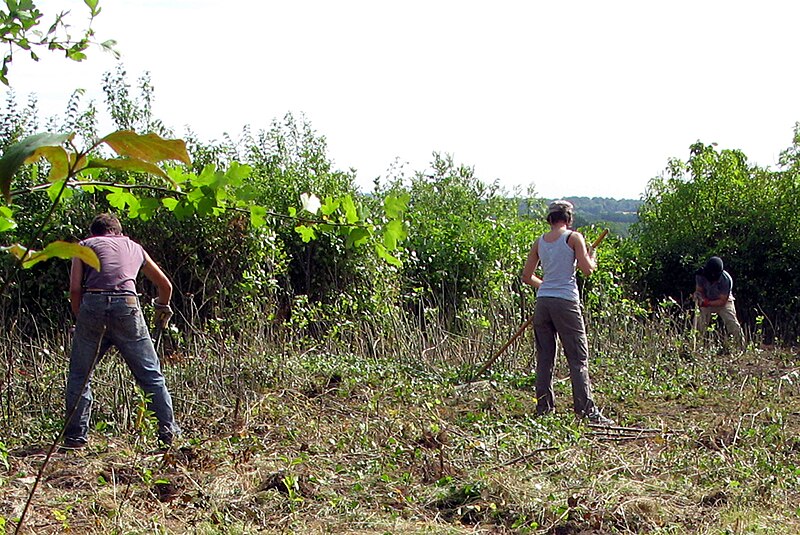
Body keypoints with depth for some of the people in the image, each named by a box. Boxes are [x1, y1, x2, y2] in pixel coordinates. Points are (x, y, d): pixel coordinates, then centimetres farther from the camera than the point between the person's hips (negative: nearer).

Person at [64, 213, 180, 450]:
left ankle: (75, 436, 13)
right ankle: (169, 431, 8)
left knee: (79, 375, 14)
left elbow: (75, 289, 6)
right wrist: (163, 310, 57)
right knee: (151, 375, 10)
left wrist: (81, 318, 17)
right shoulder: (134, 247, 29)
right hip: (127, 306, 1)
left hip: (93, 305, -1)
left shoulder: (85, 246, 22)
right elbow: (165, 285, 38)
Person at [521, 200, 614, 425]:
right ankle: (587, 411, -5)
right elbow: (587, 269, -8)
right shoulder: (574, 237, -2)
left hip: (543, 302, 5)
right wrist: (592, 260, 14)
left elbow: (527, 276, 13)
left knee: (544, 358, 9)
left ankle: (543, 410, 10)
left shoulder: (539, 242, 11)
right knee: (578, 358, -1)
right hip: (566, 301, -5)